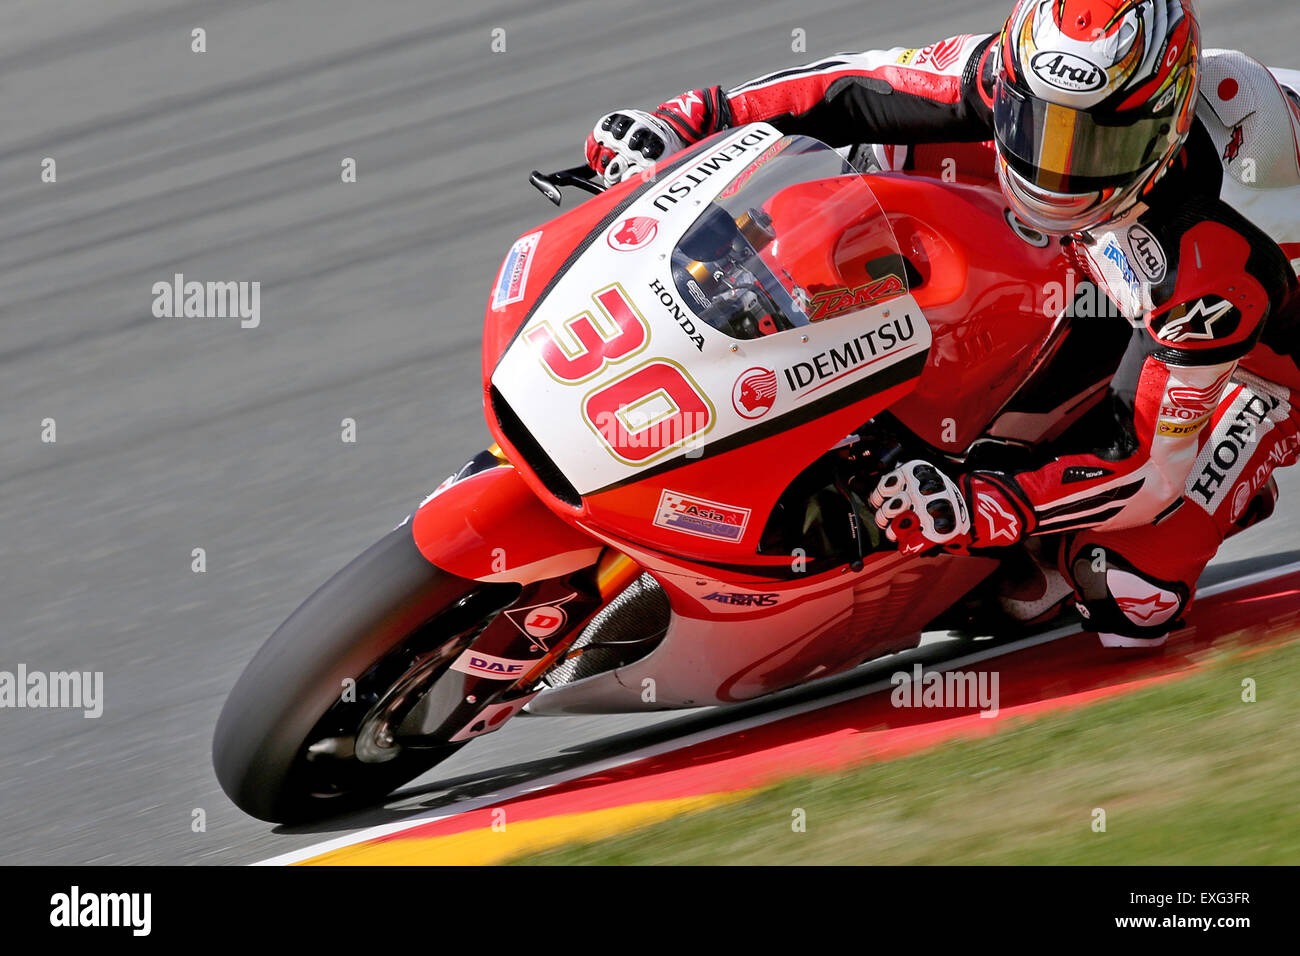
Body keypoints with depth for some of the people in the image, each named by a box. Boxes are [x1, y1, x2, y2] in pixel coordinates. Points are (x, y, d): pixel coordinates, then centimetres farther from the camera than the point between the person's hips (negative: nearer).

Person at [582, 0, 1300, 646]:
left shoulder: (1212, 265, -44)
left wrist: (975, 509, -47)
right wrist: (689, 119, -23)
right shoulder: (1005, 77, -31)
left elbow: (1151, 464, -36)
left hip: (1239, 351, -6)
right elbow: (857, 88, -15)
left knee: (1124, 605, -23)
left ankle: (1235, 487, 10)